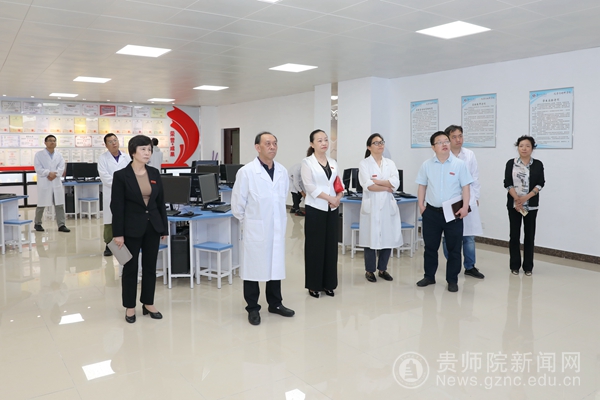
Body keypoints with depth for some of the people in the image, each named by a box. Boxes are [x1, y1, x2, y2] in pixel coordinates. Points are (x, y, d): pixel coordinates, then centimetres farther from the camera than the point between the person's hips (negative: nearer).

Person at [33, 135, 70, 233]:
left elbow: (61, 168, 1)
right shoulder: (39, 154, 1)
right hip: (44, 183, -3)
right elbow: (38, 168, -9)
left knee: (59, 204, 0)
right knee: (41, 205, 6)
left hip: (56, 183, 3)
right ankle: (37, 224, 23)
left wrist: (54, 174, -16)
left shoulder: (59, 155, 11)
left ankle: (61, 225, 3)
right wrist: (49, 173, -21)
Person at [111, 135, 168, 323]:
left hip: (152, 226, 4)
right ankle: (130, 307, 21)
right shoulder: (121, 175, -9)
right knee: (130, 267, 7)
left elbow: (161, 202, 8)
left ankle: (148, 304, 25)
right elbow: (116, 206, -9)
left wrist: (164, 228, 7)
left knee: (150, 266, 11)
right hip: (132, 228, -4)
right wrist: (118, 233, -12)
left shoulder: (155, 173, 4)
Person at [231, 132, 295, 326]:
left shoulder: (282, 171, 3)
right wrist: (248, 222, 4)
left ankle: (275, 304, 31)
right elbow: (237, 203, -7)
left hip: (277, 228, 5)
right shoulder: (246, 172, -12)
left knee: (276, 266, 14)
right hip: (255, 229, -5)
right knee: (253, 268, 7)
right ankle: (253, 308, 22)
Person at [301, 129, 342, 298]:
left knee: (331, 246, 8)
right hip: (315, 209, -5)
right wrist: (330, 198, -15)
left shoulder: (333, 163, 13)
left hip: (332, 209, 5)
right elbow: (310, 187, -14)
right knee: (315, 247, 0)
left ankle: (328, 283, 19)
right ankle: (314, 285, 12)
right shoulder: (307, 163, -4)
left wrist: (339, 197, -8)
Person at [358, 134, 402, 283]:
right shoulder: (364, 164, -1)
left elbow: (396, 182, -5)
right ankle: (369, 270, 15)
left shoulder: (390, 163, 11)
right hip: (371, 206, -4)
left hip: (388, 205, 4)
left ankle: (382, 269, 22)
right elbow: (367, 185, -15)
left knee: (388, 238, 6)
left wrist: (376, 181, -10)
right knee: (371, 238, 1)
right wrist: (386, 187, -9)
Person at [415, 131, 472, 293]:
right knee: (430, 246, 11)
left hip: (454, 212, -1)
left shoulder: (459, 164, -3)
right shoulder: (426, 165, 2)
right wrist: (421, 205, 1)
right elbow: (422, 186, 8)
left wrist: (465, 207, -12)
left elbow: (465, 187, -3)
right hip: (431, 212, 2)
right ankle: (429, 276, 27)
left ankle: (452, 280, 18)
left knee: (454, 248, 5)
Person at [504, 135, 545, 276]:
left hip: (531, 205, 0)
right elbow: (507, 183, -4)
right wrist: (517, 199, -15)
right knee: (514, 234, 3)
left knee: (529, 234, 4)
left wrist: (526, 197, -15)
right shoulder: (511, 163, 2)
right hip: (514, 204, 0)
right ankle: (515, 265, 13)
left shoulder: (538, 164, 3)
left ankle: (528, 266, 14)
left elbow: (540, 184, -3)